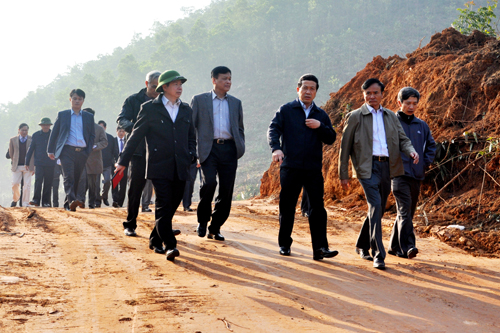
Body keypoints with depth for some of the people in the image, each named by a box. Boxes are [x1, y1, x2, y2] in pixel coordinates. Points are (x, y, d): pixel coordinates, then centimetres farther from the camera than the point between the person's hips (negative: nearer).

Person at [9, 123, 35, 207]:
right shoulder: (13, 140, 5)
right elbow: (10, 153, 14)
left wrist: (34, 166, 2)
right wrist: (15, 162, 14)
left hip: (28, 166, -1)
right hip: (17, 166, 1)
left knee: (27, 185, -4)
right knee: (15, 183, -3)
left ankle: (25, 204, 3)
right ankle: (15, 199, 23)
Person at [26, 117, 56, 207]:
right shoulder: (36, 135, 7)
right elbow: (31, 149, 10)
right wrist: (27, 163, 8)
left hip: (50, 163, 1)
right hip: (39, 163, 0)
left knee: (48, 183, 2)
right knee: (38, 180, -15)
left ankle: (46, 202, 9)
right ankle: (36, 200, -12)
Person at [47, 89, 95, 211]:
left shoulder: (89, 117, 14)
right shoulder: (62, 115, 12)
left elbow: (92, 135, 16)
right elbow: (54, 133, 12)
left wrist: (88, 151, 3)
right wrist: (50, 150, 6)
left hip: (82, 152, 2)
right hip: (67, 151, -2)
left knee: (76, 179, 3)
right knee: (68, 177, -18)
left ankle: (67, 204, 11)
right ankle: (71, 200, -32)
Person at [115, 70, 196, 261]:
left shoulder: (186, 110, 16)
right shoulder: (150, 108, 2)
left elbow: (191, 137, 24)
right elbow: (136, 136, 5)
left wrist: (191, 155, 5)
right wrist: (123, 161, 5)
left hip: (180, 168, 5)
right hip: (160, 166, -5)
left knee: (172, 206, 8)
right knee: (163, 205, -12)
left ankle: (155, 240, 23)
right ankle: (169, 245, -14)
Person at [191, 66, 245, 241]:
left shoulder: (236, 103, 18)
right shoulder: (199, 100, 9)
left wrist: (240, 147, 10)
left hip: (229, 149, 3)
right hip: (209, 148, -3)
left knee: (226, 191, -1)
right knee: (209, 182, -22)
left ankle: (215, 228, 14)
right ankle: (203, 220, 0)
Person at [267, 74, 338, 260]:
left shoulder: (321, 115, 16)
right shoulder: (286, 110, 8)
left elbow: (331, 139, 11)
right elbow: (273, 129, -5)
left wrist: (320, 126, -8)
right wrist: (276, 148, -24)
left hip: (313, 169, 2)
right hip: (290, 168, -2)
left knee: (317, 207, -6)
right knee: (287, 208, 5)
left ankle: (320, 248, -7)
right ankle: (284, 244, 19)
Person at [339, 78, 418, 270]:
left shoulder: (391, 116, 17)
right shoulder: (355, 117, 4)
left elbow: (402, 139, 15)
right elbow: (345, 146, 4)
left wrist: (411, 151, -9)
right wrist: (343, 175, 1)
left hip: (386, 166, 5)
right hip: (367, 167, -5)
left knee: (377, 209, 12)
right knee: (375, 207, -18)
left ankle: (362, 246, 31)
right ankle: (378, 254, -17)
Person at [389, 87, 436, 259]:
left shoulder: (422, 125, 13)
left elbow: (431, 145, 23)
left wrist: (426, 162, 10)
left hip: (417, 175, 6)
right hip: (399, 174, -6)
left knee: (408, 212, 10)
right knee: (405, 210, -17)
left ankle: (394, 246, 21)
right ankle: (407, 247, -21)